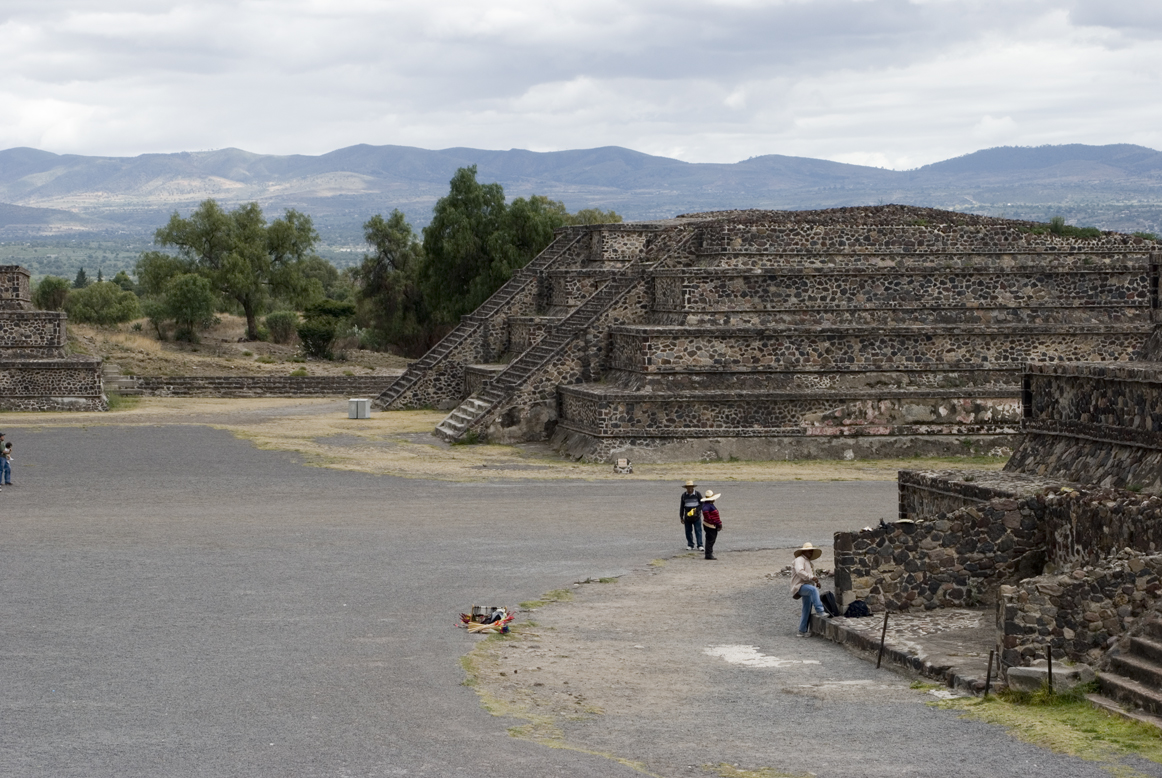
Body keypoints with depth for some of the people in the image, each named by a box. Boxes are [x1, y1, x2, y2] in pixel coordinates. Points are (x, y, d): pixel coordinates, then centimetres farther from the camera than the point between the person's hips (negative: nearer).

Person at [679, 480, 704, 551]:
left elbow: (702, 504, 0)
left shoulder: (698, 494, -1)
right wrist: (681, 517, 9)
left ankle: (700, 546, -4)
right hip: (687, 517, 3)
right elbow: (682, 507, 12)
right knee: (688, 531, 4)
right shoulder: (684, 495, 6)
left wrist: (697, 510, -16)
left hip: (696, 516, -3)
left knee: (698, 531, -5)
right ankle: (690, 545, 13)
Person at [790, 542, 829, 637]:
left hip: (806, 586, 10)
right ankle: (820, 611, -47)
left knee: (807, 610, 7)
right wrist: (811, 577, -31)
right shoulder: (800, 560, -3)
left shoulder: (808, 562, 28)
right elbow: (799, 571, -22)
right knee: (813, 590, -38)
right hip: (800, 586, -10)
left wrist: (816, 583, 13)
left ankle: (802, 631, 12)